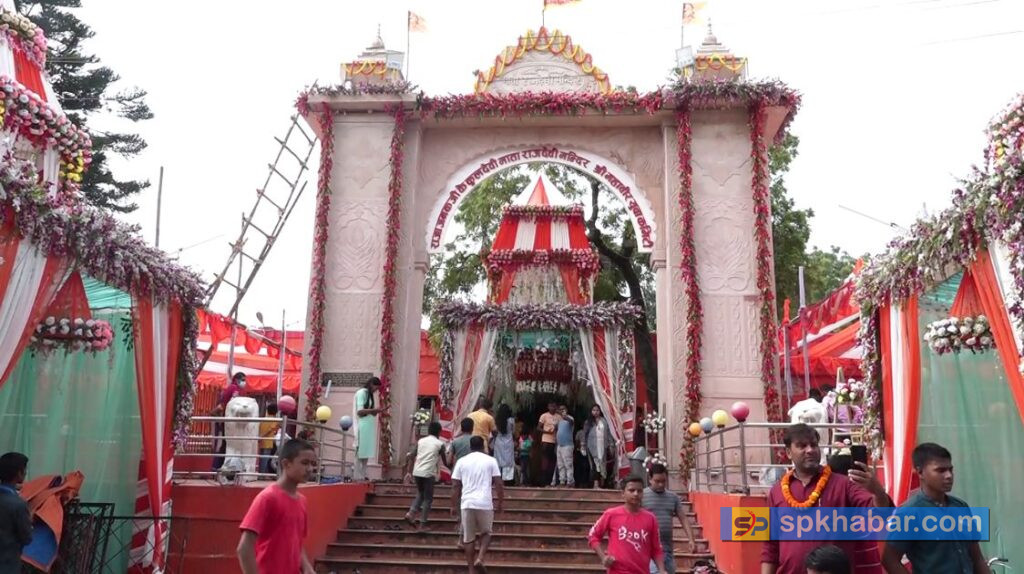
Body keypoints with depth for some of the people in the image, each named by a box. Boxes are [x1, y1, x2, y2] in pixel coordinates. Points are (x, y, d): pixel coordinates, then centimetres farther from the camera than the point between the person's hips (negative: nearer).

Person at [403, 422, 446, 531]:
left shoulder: (420, 441, 12)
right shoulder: (440, 444, 2)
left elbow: (412, 457, 9)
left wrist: (409, 471, 12)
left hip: (417, 472, 4)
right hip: (429, 473, -4)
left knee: (420, 494, 24)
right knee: (428, 498, 7)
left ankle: (411, 513, 5)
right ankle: (422, 524, 6)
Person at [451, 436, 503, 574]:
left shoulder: (461, 461, 7)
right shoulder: (491, 461, 4)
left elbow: (455, 486, 5)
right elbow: (499, 484, 1)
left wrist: (454, 506, 10)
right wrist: (500, 503, 10)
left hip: (467, 504, 1)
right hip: (485, 504, -1)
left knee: (469, 538, 10)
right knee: (486, 533, 18)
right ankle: (480, 559, -3)